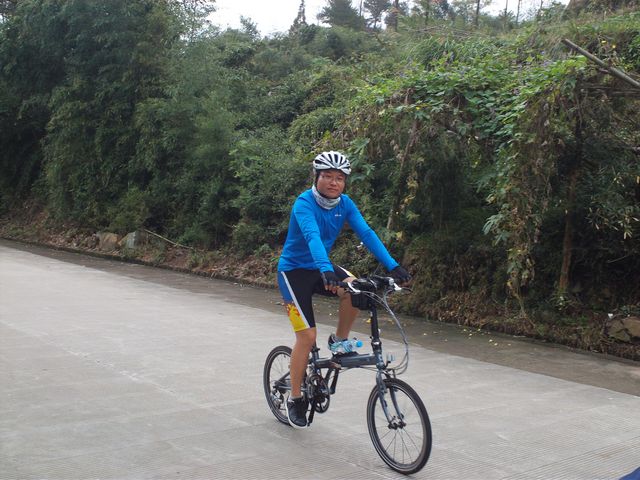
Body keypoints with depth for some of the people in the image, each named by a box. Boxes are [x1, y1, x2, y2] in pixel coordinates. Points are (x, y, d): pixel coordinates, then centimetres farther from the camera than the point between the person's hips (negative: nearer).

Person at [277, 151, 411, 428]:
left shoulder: (345, 204, -6)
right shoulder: (304, 203, -23)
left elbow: (366, 233, -15)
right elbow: (312, 236, -40)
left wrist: (392, 266, -27)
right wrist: (326, 270, -57)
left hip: (320, 267, 5)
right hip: (294, 270, -5)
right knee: (307, 335, -10)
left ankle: (339, 341, -1)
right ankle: (295, 398, 9)